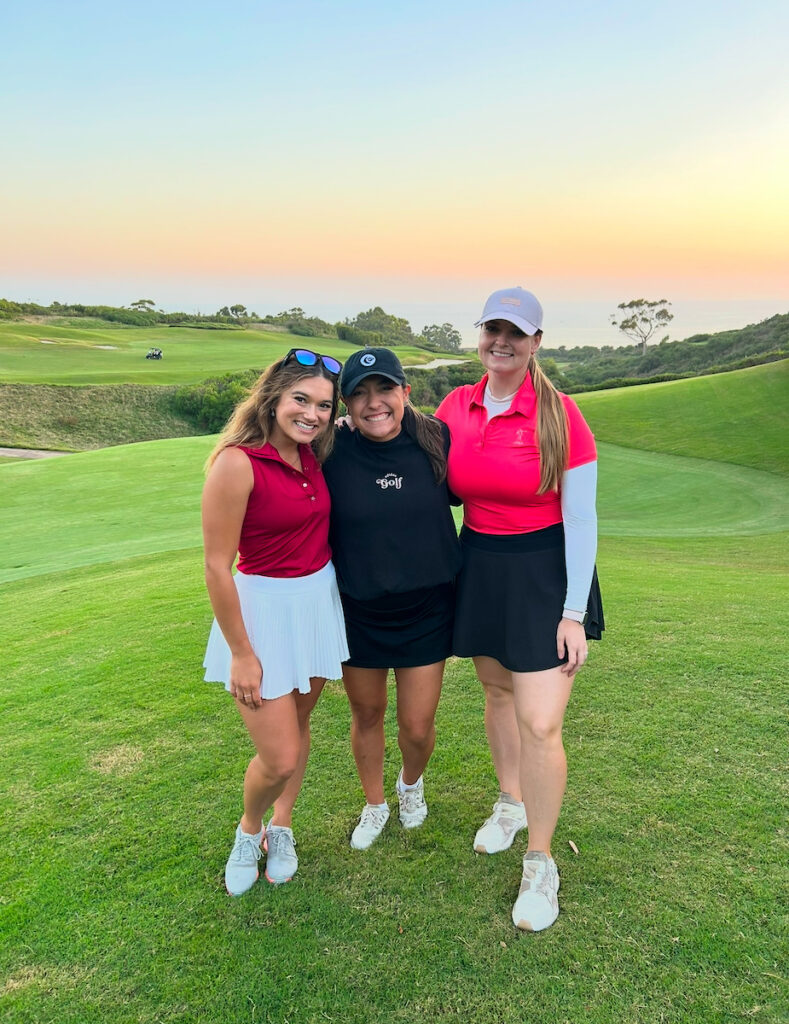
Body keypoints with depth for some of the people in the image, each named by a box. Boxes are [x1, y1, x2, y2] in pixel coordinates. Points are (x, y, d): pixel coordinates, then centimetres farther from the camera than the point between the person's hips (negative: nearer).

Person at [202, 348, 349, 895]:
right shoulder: (237, 463, -20)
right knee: (279, 759, -2)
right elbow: (217, 566, -17)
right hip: (264, 609, -6)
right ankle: (249, 829, 31)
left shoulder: (311, 456, 1)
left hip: (320, 600, 6)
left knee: (299, 725, 19)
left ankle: (281, 830, 42)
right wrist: (240, 654, -13)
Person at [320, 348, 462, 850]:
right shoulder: (333, 452, -16)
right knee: (367, 714, 18)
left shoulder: (435, 439, -12)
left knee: (418, 727, 8)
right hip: (358, 611, 0)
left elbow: (459, 492, 8)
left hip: (427, 608, 0)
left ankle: (412, 782, 46)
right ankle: (375, 805, 47)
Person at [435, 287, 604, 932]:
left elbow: (581, 519, -12)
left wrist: (574, 614, -13)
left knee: (540, 722, -6)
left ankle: (541, 865, 17)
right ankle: (511, 801, 46)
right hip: (479, 567, 5)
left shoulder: (559, 414, -15)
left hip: (547, 573, -4)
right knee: (497, 690, 20)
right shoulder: (456, 407, -1)